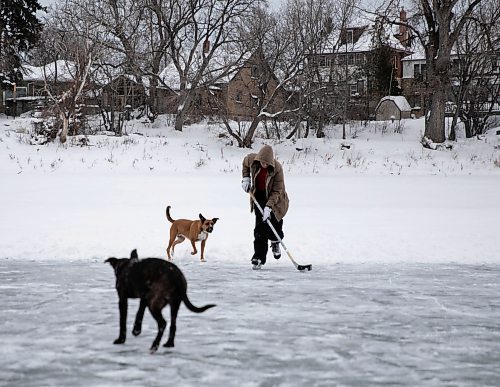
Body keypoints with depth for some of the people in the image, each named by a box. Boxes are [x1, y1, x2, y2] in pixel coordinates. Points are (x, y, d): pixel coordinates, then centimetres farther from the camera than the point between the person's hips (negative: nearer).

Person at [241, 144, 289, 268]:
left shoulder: (277, 168, -26)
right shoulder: (252, 159, -17)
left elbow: (276, 191, -22)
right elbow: (245, 163, 11)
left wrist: (268, 207, -31)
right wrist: (246, 178, -2)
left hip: (274, 198, -2)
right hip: (259, 196, 2)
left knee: (274, 223, -4)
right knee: (260, 227, -8)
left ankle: (275, 242, 33)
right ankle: (259, 257, -8)